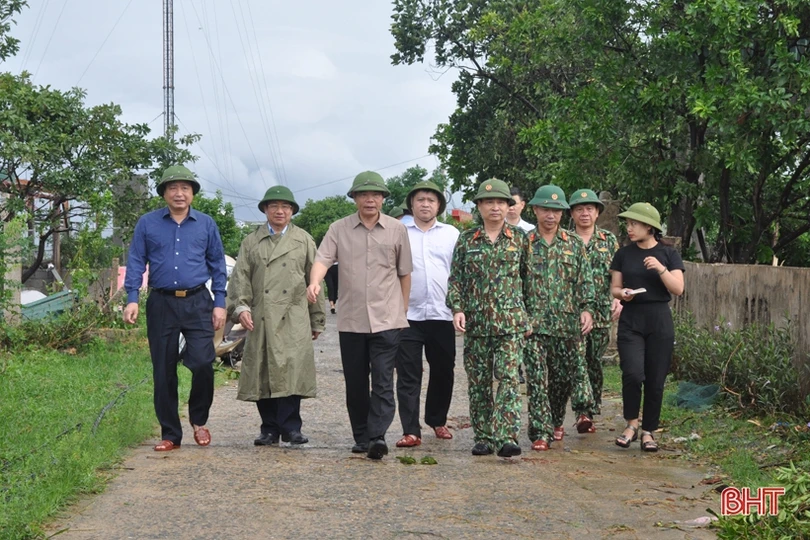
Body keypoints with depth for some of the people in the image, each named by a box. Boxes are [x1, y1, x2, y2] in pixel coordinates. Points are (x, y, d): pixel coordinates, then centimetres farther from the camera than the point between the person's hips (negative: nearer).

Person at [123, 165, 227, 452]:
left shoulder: (206, 224, 8)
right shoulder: (147, 223, 6)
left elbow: (217, 265, 10)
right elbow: (136, 262, 5)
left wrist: (219, 302, 3)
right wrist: (132, 299, -6)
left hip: (197, 303, -1)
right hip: (161, 304, 1)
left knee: (202, 363, -13)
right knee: (163, 372, 4)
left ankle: (199, 420, 12)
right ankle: (170, 434, 14)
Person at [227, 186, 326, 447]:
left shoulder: (304, 241, 13)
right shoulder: (251, 242, 14)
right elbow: (240, 278, 6)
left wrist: (317, 321, 10)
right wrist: (240, 307, -11)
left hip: (293, 320, -1)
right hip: (260, 320, 1)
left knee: (292, 371, -10)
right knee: (263, 374, 1)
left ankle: (290, 427, -3)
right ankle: (270, 428, 10)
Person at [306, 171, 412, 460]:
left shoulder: (397, 230, 6)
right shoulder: (339, 229, 5)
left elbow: (404, 273, 11)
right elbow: (322, 258, -8)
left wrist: (403, 309, 11)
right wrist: (314, 282, -28)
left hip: (387, 319, -1)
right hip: (350, 320, 2)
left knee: (383, 381, -10)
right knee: (355, 383, 8)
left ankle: (377, 436, -14)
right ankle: (361, 438, 18)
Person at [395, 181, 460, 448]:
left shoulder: (452, 234, 9)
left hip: (442, 315, 1)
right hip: (407, 314, -1)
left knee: (443, 371, 10)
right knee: (408, 375, -3)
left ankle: (438, 421, 27)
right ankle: (410, 431, -1)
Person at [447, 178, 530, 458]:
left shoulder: (519, 238, 6)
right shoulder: (466, 239, 7)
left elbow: (528, 277, 10)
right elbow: (455, 279, 8)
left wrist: (528, 316, 7)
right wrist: (457, 309, -5)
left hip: (510, 321, -2)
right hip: (475, 321, 2)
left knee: (508, 378, -11)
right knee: (478, 383, 5)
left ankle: (507, 437, -14)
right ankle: (483, 437, 14)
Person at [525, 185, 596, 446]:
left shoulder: (574, 244, 10)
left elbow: (585, 281, 8)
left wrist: (587, 309, -5)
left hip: (568, 323, 2)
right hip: (534, 323, -2)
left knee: (565, 375, 6)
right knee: (537, 379, -4)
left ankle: (556, 421, 25)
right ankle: (541, 432, -1)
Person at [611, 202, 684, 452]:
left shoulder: (668, 253, 3)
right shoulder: (624, 254, 8)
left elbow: (678, 289, -5)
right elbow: (614, 288, 11)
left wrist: (660, 269, -19)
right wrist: (622, 293, -11)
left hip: (659, 321, 0)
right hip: (630, 321, 0)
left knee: (655, 380, 0)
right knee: (633, 373, -17)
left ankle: (648, 431, 13)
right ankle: (631, 424, 3)